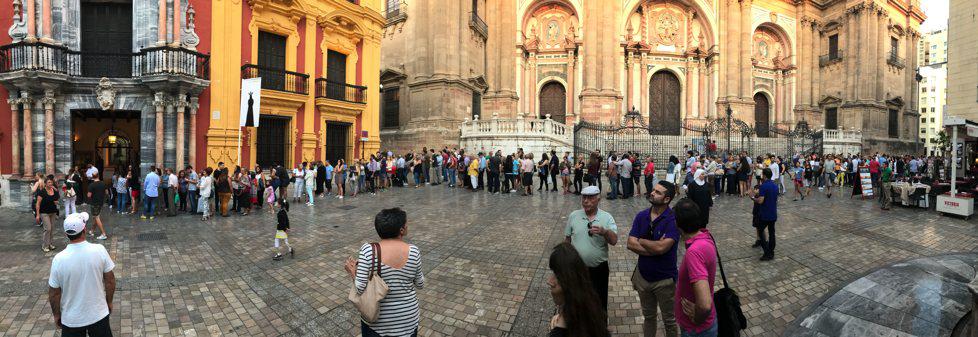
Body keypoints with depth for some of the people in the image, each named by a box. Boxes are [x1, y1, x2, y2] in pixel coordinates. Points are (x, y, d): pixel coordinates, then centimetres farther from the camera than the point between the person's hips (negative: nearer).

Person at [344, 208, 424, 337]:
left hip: (377, 319, 0)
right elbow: (420, 284, -3)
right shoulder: (413, 251, -15)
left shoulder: (368, 250, -20)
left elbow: (360, 288, -19)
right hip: (408, 318, 1)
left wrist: (352, 271, -1)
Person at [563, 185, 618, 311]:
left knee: (600, 301, 16)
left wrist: (604, 232, -41)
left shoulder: (607, 217, -9)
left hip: (599, 269, -1)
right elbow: (567, 239, 5)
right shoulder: (573, 216, -4)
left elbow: (614, 241, -20)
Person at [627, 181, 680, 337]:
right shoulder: (641, 216, -4)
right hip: (643, 276, 4)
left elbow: (661, 247, -29)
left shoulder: (673, 219, -19)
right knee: (648, 316, 24)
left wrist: (641, 240, -13)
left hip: (665, 279, -4)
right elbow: (631, 244, -11)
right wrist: (654, 247, -22)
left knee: (669, 320, 16)